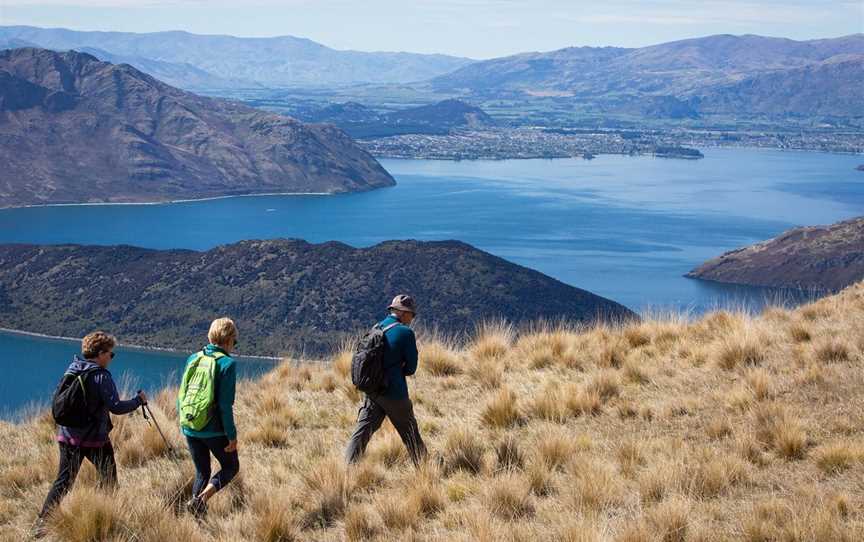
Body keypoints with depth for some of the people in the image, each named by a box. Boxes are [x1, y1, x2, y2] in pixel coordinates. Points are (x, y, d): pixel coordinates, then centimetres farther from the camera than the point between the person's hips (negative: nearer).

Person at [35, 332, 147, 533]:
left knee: (64, 479, 10)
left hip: (68, 435, 6)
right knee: (109, 478, 11)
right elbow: (116, 407, -17)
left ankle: (43, 521, 3)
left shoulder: (71, 370, 5)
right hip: (94, 438, -6)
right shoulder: (102, 376, -14)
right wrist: (138, 400, -3)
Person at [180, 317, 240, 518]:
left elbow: (182, 396, 10)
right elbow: (225, 405, -16)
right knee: (231, 467, 14)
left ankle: (199, 517, 15)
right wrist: (232, 436, -11)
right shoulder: (227, 363, -12)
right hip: (214, 430, -5)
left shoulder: (193, 359, 6)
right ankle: (200, 499, -8)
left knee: (201, 473, 18)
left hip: (190, 428, 5)